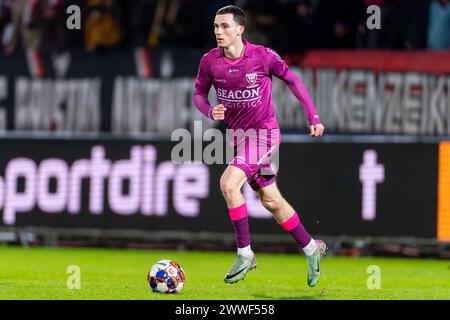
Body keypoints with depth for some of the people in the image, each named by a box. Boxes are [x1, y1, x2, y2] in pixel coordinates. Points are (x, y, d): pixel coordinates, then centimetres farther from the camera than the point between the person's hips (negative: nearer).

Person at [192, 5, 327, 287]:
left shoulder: (263, 56, -14)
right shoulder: (210, 61, -5)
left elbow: (292, 79, 0)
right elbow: (198, 94, 8)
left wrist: (313, 117, -2)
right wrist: (210, 111, -15)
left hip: (263, 133, -5)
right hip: (238, 135, 5)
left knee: (228, 184, -23)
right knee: (271, 200, 12)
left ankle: (245, 254, -11)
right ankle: (311, 248, 31)